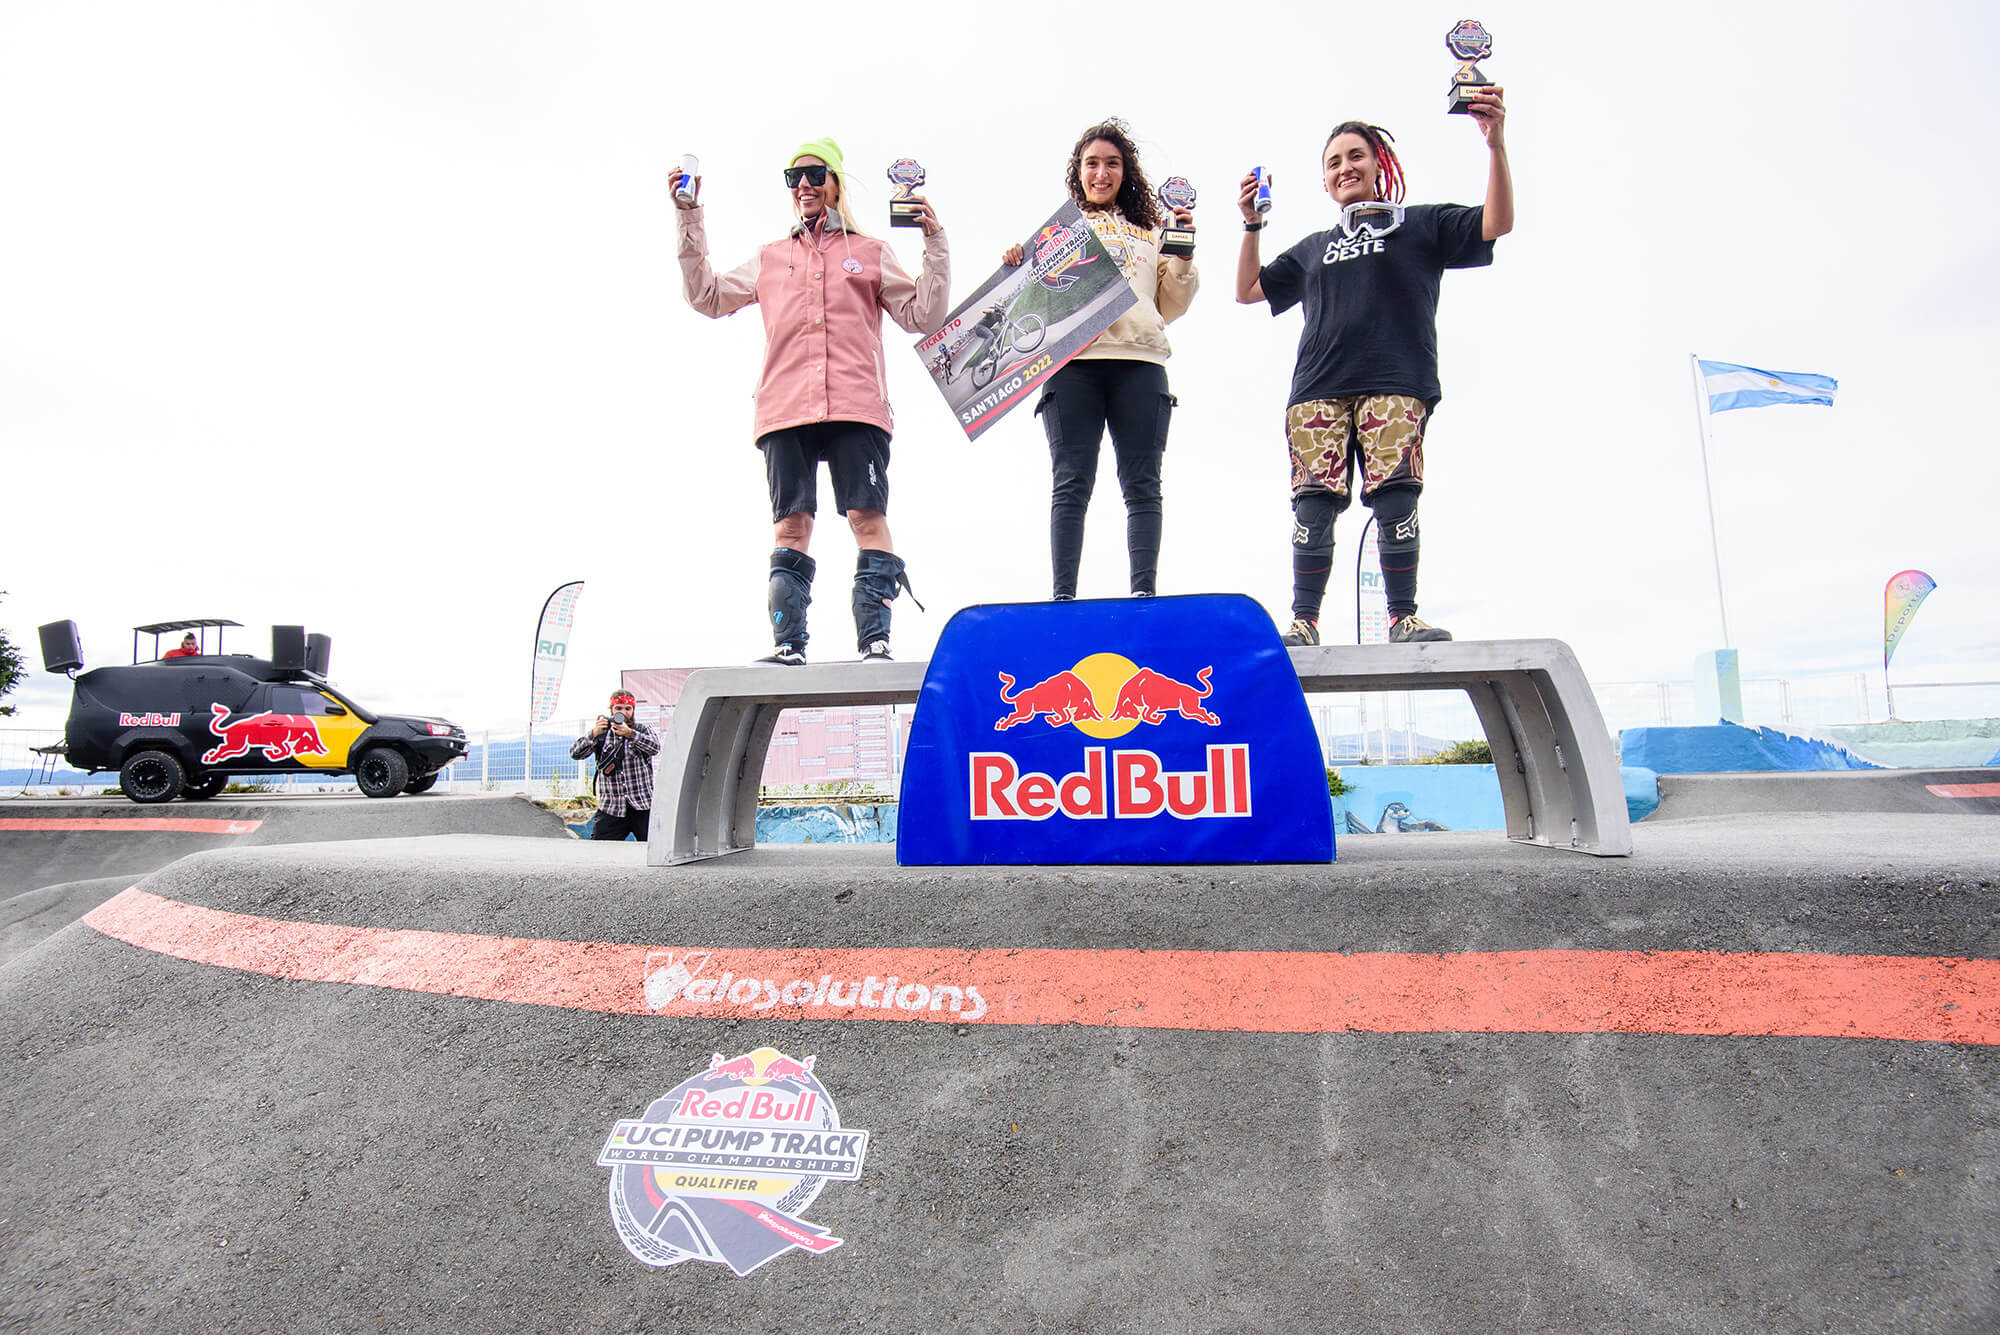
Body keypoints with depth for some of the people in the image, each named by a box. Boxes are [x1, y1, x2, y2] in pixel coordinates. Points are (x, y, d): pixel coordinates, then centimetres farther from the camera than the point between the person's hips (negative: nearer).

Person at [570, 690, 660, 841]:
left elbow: (655, 747, -12)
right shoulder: (601, 732, 11)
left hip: (643, 807, -1)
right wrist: (593, 734, -17)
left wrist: (630, 734, -25)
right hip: (610, 810, 1)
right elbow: (575, 753, 0)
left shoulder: (643, 730, 9)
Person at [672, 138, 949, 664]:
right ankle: (789, 647, -5)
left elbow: (923, 316, 14)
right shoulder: (770, 259, 25)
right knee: (791, 525, -5)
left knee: (868, 519, -12)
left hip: (856, 407, -2)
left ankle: (875, 644, -12)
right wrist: (689, 223, 17)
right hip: (786, 409, 2)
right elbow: (708, 296, 22)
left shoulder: (871, 253, 20)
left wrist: (934, 247, 5)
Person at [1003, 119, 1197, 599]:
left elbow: (1169, 307, 22)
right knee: (1071, 483, -8)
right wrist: (1017, 267, -6)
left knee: (1142, 484, -5)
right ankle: (1063, 597, -11)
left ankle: (1145, 594, -6)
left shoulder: (1150, 231, 25)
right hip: (1073, 362, -2)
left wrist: (1183, 258, 9)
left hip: (1139, 361, 2)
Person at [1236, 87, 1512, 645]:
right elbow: (1247, 290, 30)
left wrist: (1495, 144, -6)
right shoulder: (1312, 249, 29)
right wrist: (1251, 226, 20)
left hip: (1395, 385, -2)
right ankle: (1303, 621, -9)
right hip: (1318, 389, 3)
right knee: (1314, 504, -10)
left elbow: (1495, 224, 6)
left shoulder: (1420, 224, 19)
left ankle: (1404, 618, -11)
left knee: (1395, 499, -16)